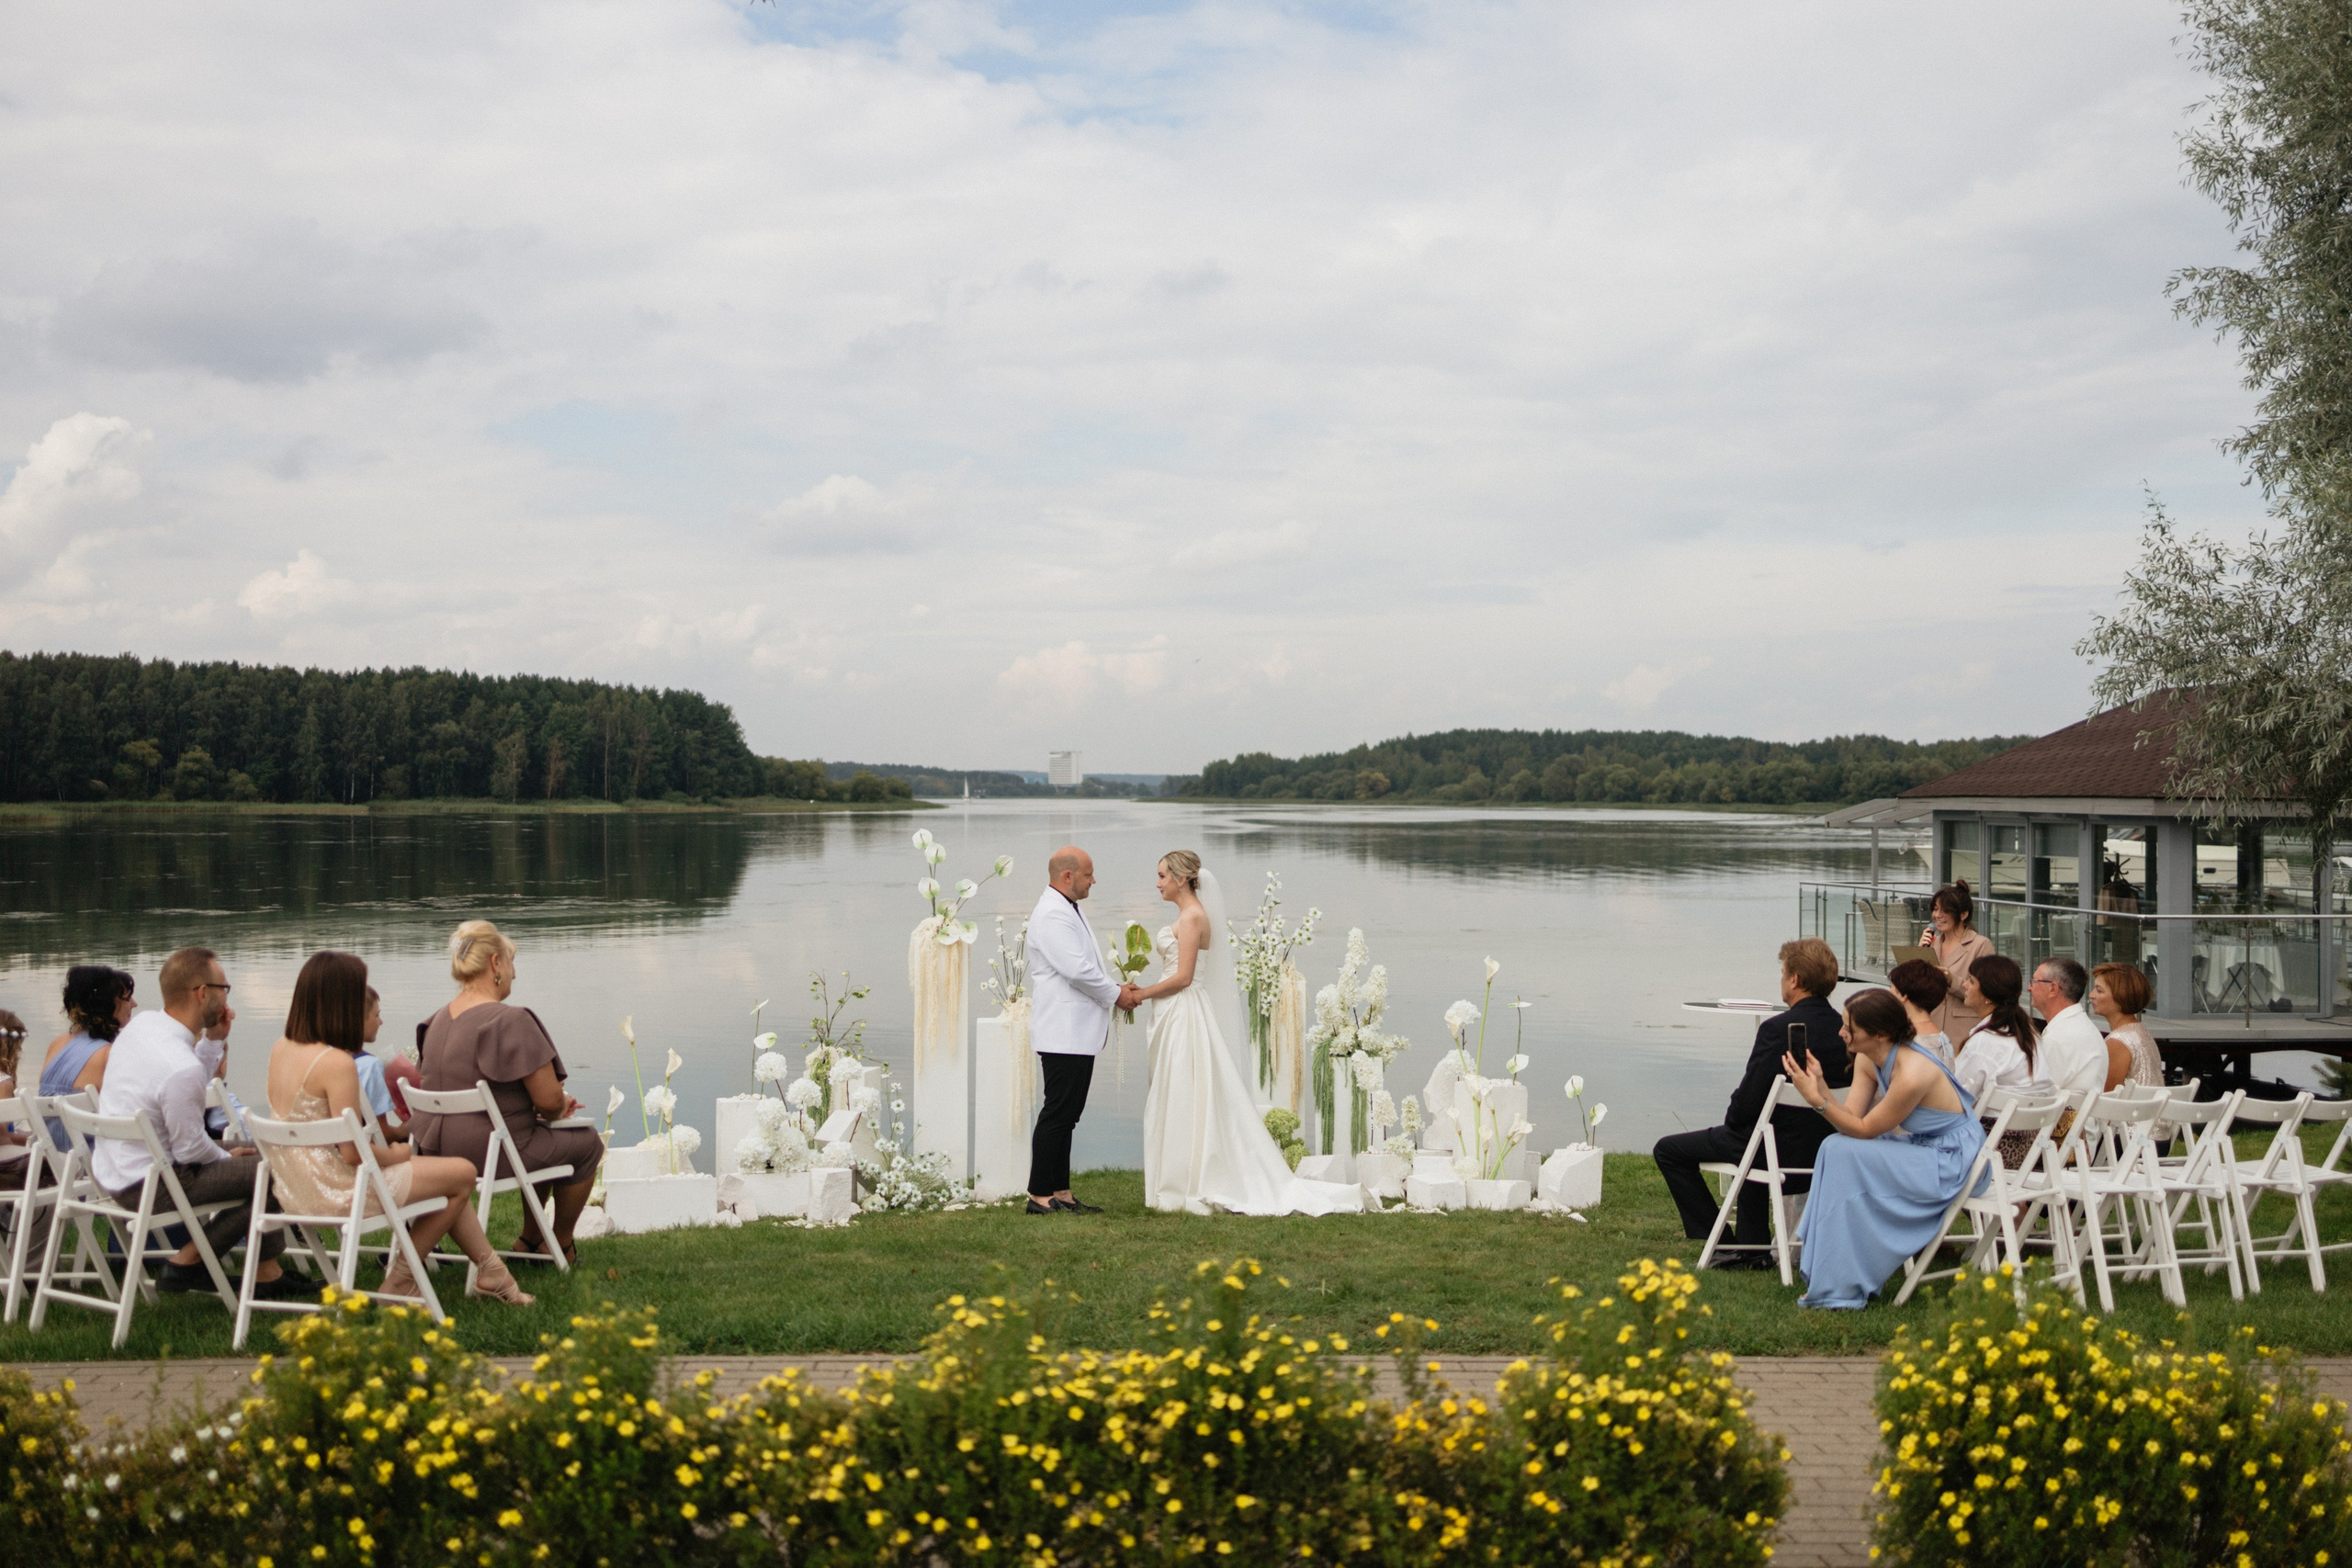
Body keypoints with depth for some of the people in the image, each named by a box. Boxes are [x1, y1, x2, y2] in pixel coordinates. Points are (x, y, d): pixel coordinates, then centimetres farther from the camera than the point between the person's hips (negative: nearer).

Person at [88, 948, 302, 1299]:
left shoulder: (140, 1023, -2)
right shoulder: (182, 1069, -29)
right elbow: (190, 1148, -19)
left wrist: (214, 1039, 5)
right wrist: (228, 1157, 0)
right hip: (145, 1187, -10)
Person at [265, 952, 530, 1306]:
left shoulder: (279, 1051, 2)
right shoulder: (337, 1063, -24)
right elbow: (352, 1153, -22)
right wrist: (395, 1155, -5)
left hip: (298, 1190, 10)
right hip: (339, 1193, -10)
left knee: (446, 1173, 21)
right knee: (463, 1174, 6)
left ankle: (490, 1271, 25)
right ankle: (400, 1282, 15)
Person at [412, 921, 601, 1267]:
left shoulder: (437, 1021, 6)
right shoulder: (511, 1021, -21)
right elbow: (549, 1099, -22)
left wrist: (555, 1106, 17)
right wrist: (557, 1110, 4)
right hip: (493, 1153, -8)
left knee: (545, 1138, 33)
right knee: (587, 1142, 18)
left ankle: (530, 1239, 37)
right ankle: (560, 1245, 29)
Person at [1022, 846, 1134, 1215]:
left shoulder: (1070, 911, 19)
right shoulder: (1052, 915, -15)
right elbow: (1077, 970, -21)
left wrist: (1116, 987, 11)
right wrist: (1116, 995, -9)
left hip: (1079, 1033, 10)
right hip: (1063, 1035, -10)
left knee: (1066, 1115, 12)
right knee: (1057, 1113, -8)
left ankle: (1061, 1193, 16)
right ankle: (1039, 1196, -4)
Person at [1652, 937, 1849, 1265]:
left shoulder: (1778, 1029, -22)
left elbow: (1747, 1102, -21)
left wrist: (1731, 1120, 3)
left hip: (1781, 1150, -8)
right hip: (1824, 1148, 8)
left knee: (1668, 1150, 8)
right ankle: (1752, 1249, 39)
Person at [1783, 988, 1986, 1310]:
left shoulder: (1911, 1075, -27)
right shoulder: (1872, 1061, 0)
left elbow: (1864, 1129, -18)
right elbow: (1850, 1120, -5)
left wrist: (1816, 1099, -25)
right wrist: (1819, 1084, -18)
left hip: (1950, 1164, -9)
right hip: (1921, 1150, 9)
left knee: (1845, 1154, -19)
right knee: (1836, 1147, -4)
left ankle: (1841, 1289, -11)